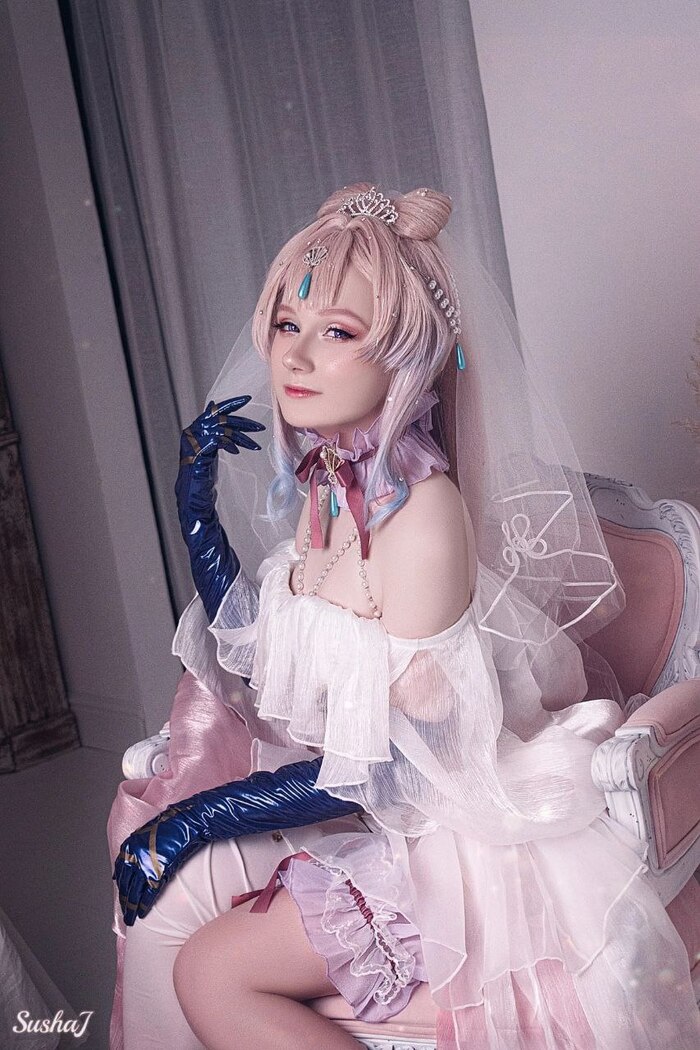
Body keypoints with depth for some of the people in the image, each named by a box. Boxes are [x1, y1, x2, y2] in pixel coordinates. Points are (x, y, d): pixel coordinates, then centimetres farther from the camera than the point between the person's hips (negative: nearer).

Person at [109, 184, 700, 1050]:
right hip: (356, 806, 8)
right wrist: (196, 504, 1)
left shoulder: (421, 509, -26)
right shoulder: (326, 486, -1)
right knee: (160, 897, 3)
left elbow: (400, 761, -23)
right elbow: (254, 652, 6)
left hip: (450, 828, -8)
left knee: (213, 970, -8)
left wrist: (195, 819, -16)